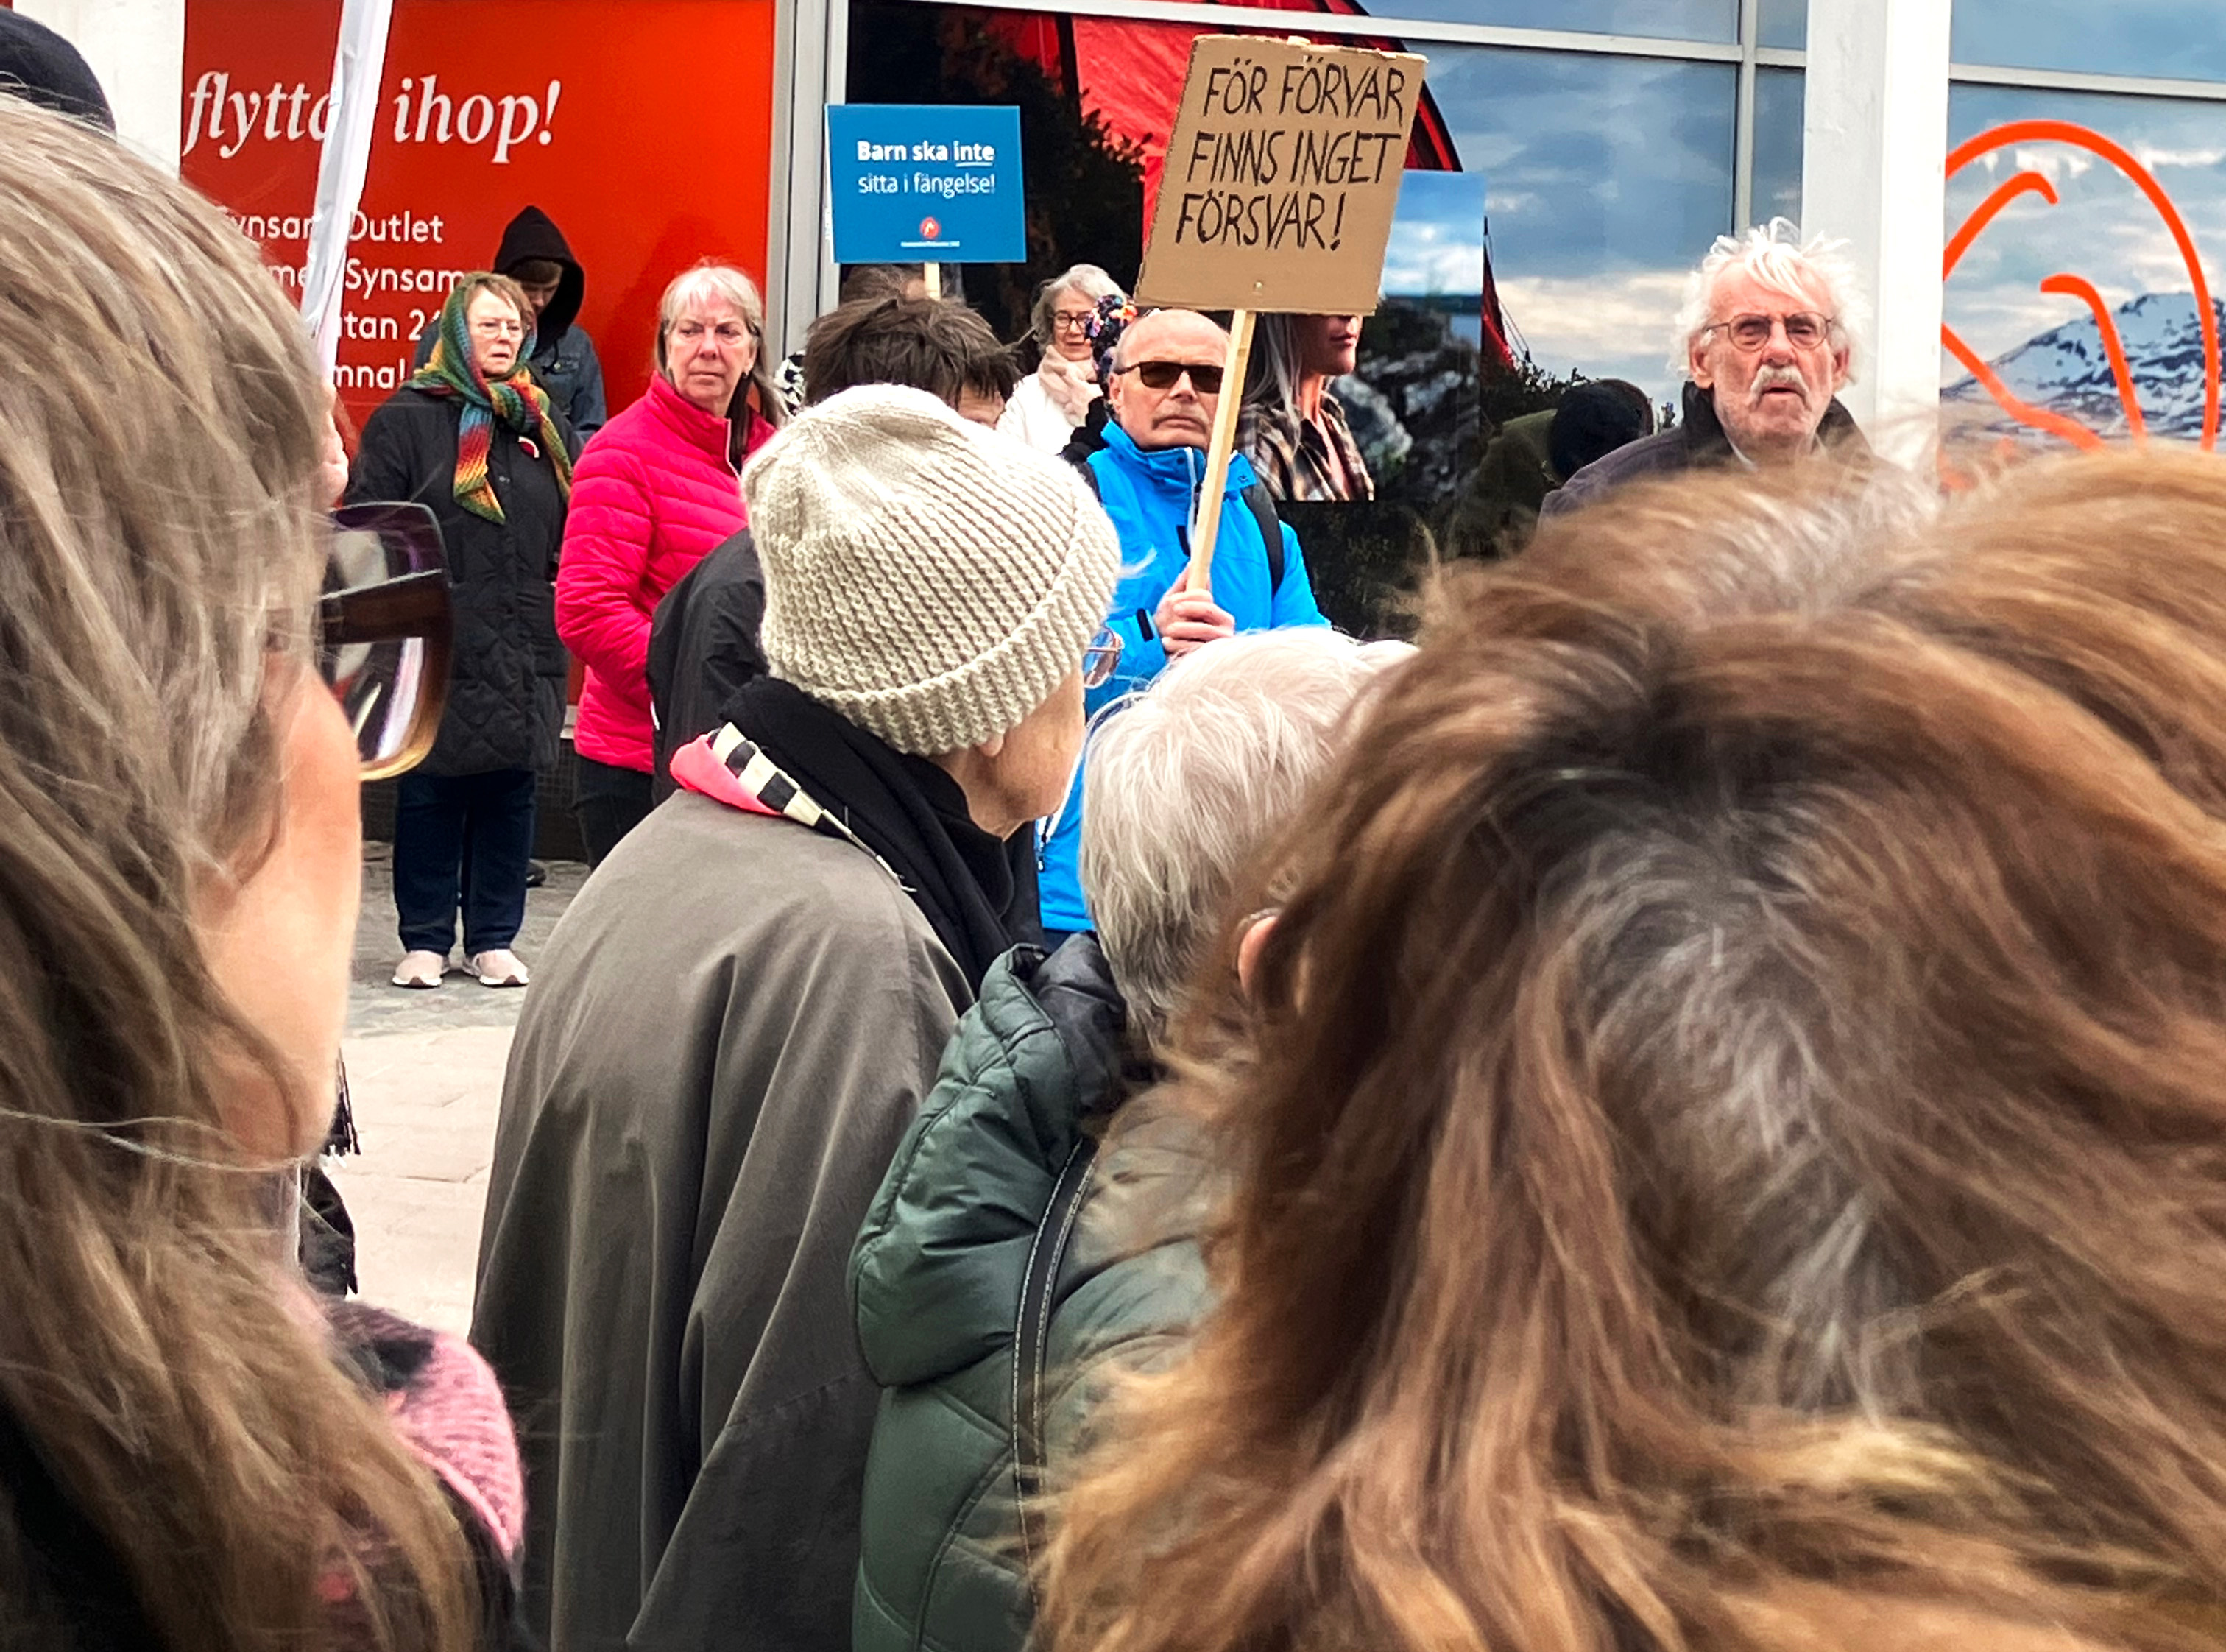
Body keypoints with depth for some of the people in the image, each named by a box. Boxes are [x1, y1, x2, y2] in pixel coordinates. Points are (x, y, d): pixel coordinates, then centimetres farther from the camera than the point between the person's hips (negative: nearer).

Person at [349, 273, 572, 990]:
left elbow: (571, 524, 18)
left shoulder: (541, 421, 13)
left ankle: (493, 939, 16)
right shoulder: (406, 419, -2)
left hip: (524, 653, 4)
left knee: (510, 795, 7)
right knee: (429, 794, 3)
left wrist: (564, 611, 9)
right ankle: (425, 939, 12)